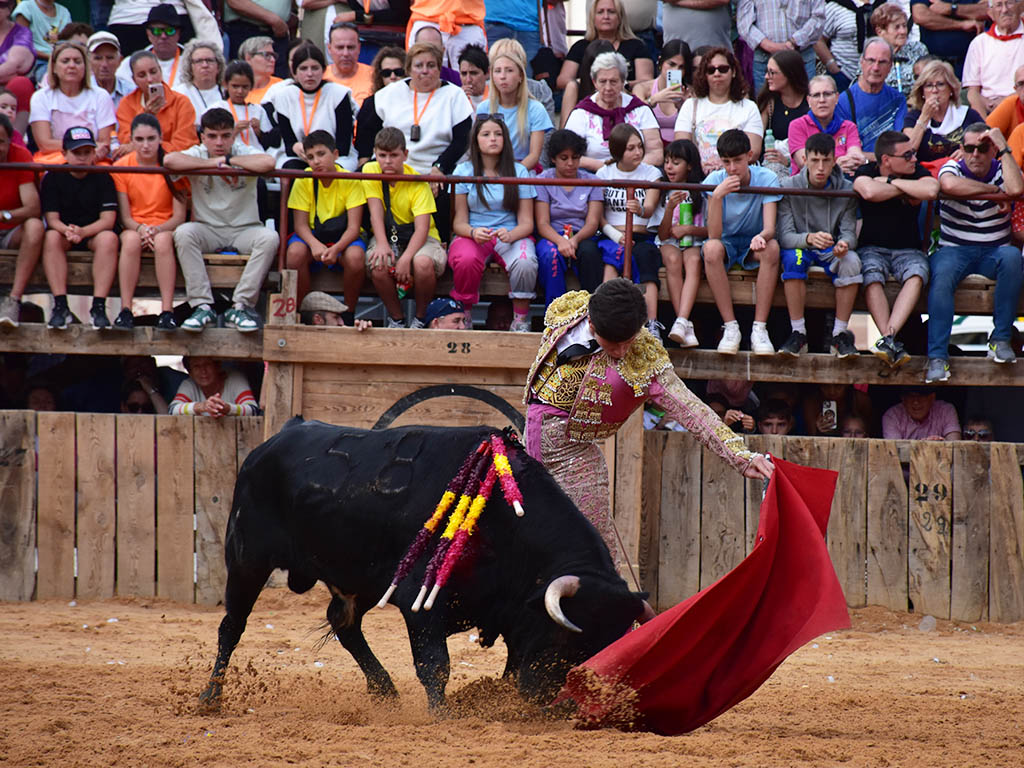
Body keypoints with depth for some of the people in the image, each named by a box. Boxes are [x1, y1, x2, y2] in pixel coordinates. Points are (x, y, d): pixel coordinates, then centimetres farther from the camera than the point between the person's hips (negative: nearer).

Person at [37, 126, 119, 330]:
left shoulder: (102, 178, -3)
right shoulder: (53, 178, -1)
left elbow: (108, 220, -11)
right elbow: (51, 218, -8)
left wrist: (82, 232, -29)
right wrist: (67, 231, -32)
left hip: (93, 232, 0)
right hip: (63, 230, 1)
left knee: (109, 238, -33)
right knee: (51, 238, -33)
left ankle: (99, 306, -36)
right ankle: (60, 305, -36)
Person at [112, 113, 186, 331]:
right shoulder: (122, 167, 1)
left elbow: (179, 216, -3)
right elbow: (124, 216, -2)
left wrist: (158, 230, -22)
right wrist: (140, 229, -23)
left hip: (165, 228, 0)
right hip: (133, 227, 0)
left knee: (163, 240, -36)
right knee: (131, 240, -36)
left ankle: (167, 311, -40)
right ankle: (125, 311, -36)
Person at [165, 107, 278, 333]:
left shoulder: (243, 154, -6)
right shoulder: (198, 155, -3)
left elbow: (268, 163, -30)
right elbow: (170, 160, -25)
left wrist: (227, 160, -20)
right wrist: (212, 163, -21)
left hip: (244, 230, 0)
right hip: (208, 230, 0)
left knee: (269, 238, -30)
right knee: (183, 233, -30)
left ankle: (241, 306, -24)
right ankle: (202, 306, -29)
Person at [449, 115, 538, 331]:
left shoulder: (518, 172, 6)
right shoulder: (464, 171, 5)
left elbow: (526, 222, 2)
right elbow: (459, 222, 2)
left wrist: (511, 235, -21)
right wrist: (473, 232, -22)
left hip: (511, 234, 0)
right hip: (473, 235, 0)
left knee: (525, 263, -35)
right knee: (466, 260, -36)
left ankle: (521, 320, -16)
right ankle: (464, 315, -14)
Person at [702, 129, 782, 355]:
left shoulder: (766, 179, -13)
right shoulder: (715, 181, -13)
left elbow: (770, 228, -24)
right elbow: (713, 235, -22)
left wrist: (761, 237, -49)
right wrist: (717, 196, -35)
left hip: (752, 246, 0)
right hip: (726, 243, 0)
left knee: (771, 247, -34)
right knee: (712, 248, -35)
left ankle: (760, 328, -31)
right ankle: (730, 328, -31)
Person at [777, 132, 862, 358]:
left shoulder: (846, 190, -4)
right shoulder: (789, 187, -9)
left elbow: (849, 232, -8)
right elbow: (785, 236, -15)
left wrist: (844, 244, -34)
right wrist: (809, 238, -38)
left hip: (831, 253, 1)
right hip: (800, 248, -1)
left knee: (851, 261, -32)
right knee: (793, 258, -36)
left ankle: (840, 334, -22)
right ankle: (798, 333, -29)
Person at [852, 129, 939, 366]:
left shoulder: (916, 171, 4)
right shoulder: (865, 172, -1)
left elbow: (931, 190, -20)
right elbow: (869, 192, -26)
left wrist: (891, 182, -13)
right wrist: (906, 191, -12)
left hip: (908, 250, 1)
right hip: (872, 248, -1)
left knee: (916, 275, -32)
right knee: (872, 276, -34)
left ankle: (888, 337, -45)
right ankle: (891, 343, -43)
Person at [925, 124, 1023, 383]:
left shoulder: (1002, 171, 6)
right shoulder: (953, 169, 3)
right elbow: (949, 185, -24)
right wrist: (996, 192, -15)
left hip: (994, 251, 1)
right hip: (954, 251, -1)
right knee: (941, 276, -34)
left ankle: (1001, 339, -26)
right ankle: (937, 356, -36)